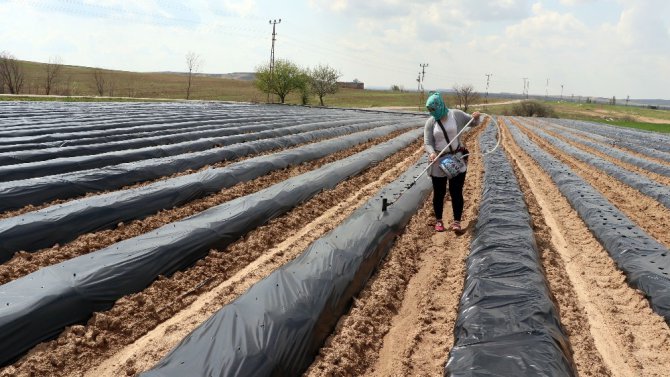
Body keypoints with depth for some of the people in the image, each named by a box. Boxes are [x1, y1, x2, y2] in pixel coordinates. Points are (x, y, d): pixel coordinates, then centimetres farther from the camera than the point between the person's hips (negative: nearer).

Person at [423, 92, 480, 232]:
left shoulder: (456, 115, -4)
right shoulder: (430, 122, -4)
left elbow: (474, 123, 10)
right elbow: (427, 143, -7)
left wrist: (476, 117, -13)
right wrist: (431, 153, -28)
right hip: (438, 161, 1)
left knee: (456, 192, -1)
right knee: (439, 193, 8)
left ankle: (457, 222, 6)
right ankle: (438, 220, 23)